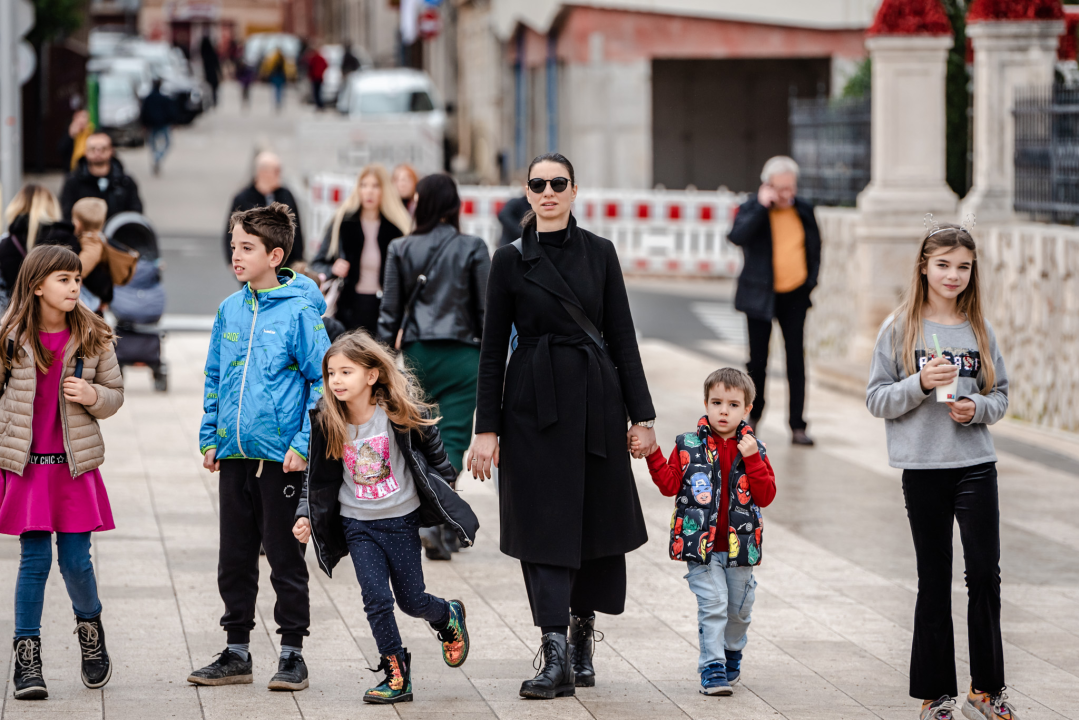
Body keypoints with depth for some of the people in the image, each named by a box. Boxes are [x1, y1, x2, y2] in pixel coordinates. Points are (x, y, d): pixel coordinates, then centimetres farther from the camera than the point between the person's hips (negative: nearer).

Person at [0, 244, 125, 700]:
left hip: (76, 464, 1)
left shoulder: (93, 338, 2)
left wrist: (94, 397, -12)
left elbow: (115, 394, 10)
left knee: (76, 560, 0)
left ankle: (90, 628, 29)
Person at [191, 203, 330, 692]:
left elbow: (322, 381, -8)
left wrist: (304, 444, -14)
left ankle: (292, 653, 12)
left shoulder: (299, 311, -9)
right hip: (234, 456, 6)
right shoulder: (230, 310, 8)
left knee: (285, 556, 2)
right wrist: (210, 438, 11)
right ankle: (236, 653, 20)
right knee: (234, 559, 11)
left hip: (282, 455, -6)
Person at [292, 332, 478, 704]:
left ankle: (449, 617, 40)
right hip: (357, 524, 2)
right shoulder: (326, 421, -8)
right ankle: (396, 675, 6)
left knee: (412, 601, 6)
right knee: (376, 600, -7)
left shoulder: (398, 412, -15)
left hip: (401, 520, -2)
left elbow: (432, 447, 0)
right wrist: (306, 515, -5)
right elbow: (318, 477, 3)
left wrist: (443, 486, 5)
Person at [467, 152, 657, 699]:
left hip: (596, 399, 2)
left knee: (599, 523, 8)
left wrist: (642, 416, 2)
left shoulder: (599, 253, 6)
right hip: (534, 403, -2)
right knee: (544, 526, -6)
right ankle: (556, 658, -7)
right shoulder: (511, 260, 1)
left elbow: (622, 336, 6)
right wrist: (486, 429, -3)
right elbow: (493, 349, 1)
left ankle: (583, 629, 29)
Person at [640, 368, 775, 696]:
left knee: (739, 609, 14)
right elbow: (670, 484, -4)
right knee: (712, 604, -13)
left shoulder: (753, 450, 3)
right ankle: (712, 667, -8)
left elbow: (766, 496, -5)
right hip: (701, 545, -2)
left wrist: (752, 460, -16)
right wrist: (653, 455, -15)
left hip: (739, 545, 2)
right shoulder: (689, 446, 1)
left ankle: (732, 654, 40)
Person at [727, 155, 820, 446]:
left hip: (795, 295, 2)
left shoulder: (804, 210, 6)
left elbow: (815, 247, 19)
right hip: (761, 296, -2)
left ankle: (797, 427, 0)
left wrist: (811, 278, 7)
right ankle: (754, 414, 26)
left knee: (796, 360, -3)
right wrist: (762, 207, -26)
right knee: (757, 361, 5)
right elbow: (737, 236, -25)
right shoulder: (752, 209, -6)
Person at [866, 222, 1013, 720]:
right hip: (923, 468, -1)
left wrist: (977, 408, -10)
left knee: (985, 575, -3)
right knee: (934, 582, 6)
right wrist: (921, 383, -17)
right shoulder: (900, 330, -1)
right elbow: (877, 399, -2)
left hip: (976, 464, 2)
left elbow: (1001, 395, 11)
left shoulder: (979, 329, 6)